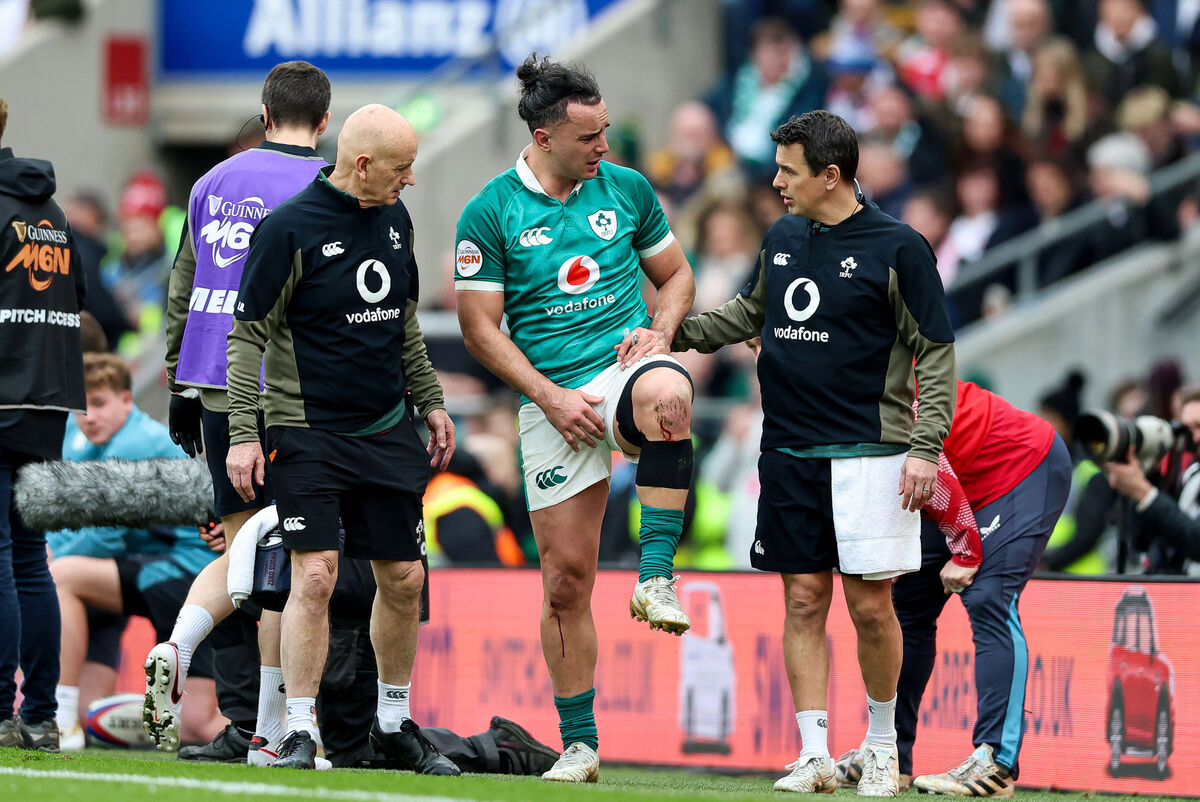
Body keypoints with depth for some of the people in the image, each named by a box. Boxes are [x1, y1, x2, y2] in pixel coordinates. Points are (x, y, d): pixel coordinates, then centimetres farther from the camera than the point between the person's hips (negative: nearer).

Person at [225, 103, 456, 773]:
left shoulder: (394, 218, 7)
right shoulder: (289, 229, -13)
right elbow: (248, 335, -10)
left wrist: (430, 401, 20)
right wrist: (243, 434, -14)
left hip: (388, 429, 6)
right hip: (308, 433, -6)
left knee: (404, 579, 7)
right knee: (315, 574, -14)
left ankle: (395, 723, 23)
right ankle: (300, 734, -9)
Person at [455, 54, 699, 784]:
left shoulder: (626, 189, 6)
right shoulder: (491, 213, -2)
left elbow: (676, 273, 17)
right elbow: (479, 326, -1)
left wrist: (659, 331, -4)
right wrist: (550, 396, -10)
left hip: (628, 365, 1)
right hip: (554, 401, -1)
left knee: (666, 394, -39)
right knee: (566, 578, -1)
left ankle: (658, 577, -35)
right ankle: (579, 744, 12)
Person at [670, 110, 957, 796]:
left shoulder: (897, 248, -7)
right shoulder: (783, 239, 10)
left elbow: (937, 353, -5)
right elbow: (751, 312, 28)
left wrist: (926, 448, -12)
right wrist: (672, 333, 17)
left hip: (869, 455, -5)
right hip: (789, 454, 5)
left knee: (870, 606, -3)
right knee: (804, 601, 2)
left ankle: (882, 746, 15)